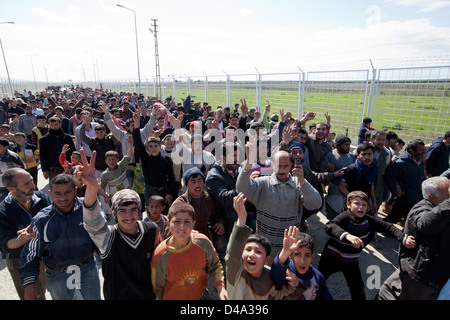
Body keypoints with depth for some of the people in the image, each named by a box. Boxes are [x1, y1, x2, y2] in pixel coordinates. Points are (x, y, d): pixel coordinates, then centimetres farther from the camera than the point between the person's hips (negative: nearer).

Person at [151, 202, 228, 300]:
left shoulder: (203, 242, -21)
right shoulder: (160, 256, -27)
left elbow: (214, 266, -4)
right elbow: (157, 289, -11)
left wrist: (220, 286, -15)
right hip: (171, 297, -1)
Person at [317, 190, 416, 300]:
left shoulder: (369, 220, -10)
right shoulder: (345, 217, -28)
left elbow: (388, 227, -3)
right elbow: (329, 226, -45)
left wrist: (404, 238, -19)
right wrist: (347, 236, -61)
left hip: (351, 261, 4)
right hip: (332, 256, -4)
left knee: (359, 292, 8)